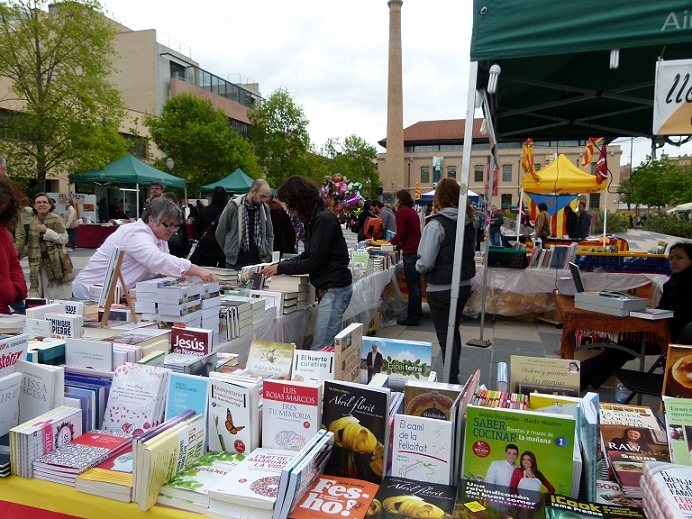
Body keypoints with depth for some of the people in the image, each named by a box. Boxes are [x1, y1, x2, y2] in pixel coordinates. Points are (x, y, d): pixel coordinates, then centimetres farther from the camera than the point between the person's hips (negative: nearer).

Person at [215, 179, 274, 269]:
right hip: (235, 263, -3)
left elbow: (270, 235, 14)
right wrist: (230, 252, 4)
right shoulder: (233, 206, -7)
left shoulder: (265, 208, 4)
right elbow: (220, 233, 1)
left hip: (258, 262, 3)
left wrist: (267, 257, 6)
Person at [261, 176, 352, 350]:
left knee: (319, 350, -9)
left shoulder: (324, 219, -16)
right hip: (328, 289, 10)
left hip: (334, 290, -10)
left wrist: (280, 268, -8)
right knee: (331, 345, 13)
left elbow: (314, 261, -17)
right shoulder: (314, 219, 13)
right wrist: (277, 265, 6)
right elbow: (307, 256, 16)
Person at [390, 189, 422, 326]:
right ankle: (417, 313, 24)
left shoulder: (400, 212, -8)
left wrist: (393, 241, 3)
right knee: (416, 284, 16)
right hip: (417, 250, 8)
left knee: (412, 286, -4)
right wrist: (400, 242, 16)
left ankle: (413, 317, 2)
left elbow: (400, 233, -14)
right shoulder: (413, 212, 16)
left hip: (410, 253, -8)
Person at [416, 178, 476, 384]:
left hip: (442, 289, -7)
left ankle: (452, 383, 11)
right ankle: (454, 377, 37)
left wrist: (418, 267, -2)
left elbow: (425, 262, -22)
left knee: (446, 337, 4)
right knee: (454, 331, 22)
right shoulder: (469, 222, 2)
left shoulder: (436, 224, -19)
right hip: (464, 285, 7)